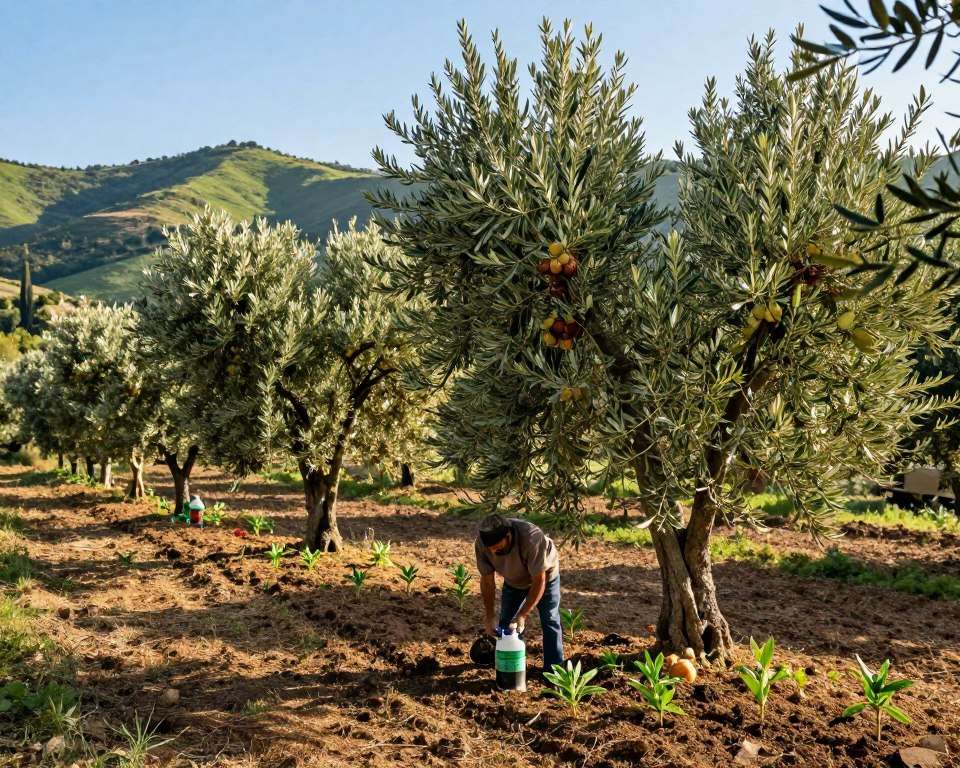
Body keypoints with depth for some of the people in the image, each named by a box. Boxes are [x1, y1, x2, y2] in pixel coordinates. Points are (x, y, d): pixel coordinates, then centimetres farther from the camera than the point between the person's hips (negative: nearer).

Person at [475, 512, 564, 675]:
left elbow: (539, 581, -36)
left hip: (544, 574, -4)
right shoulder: (481, 543, -31)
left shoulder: (532, 538, -44)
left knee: (550, 621, -7)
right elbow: (487, 580, -19)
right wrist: (488, 617, -21)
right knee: (506, 622, 2)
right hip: (513, 580, 4)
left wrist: (523, 615, -35)